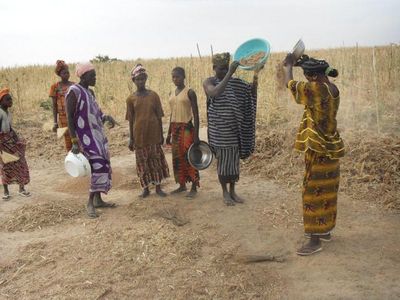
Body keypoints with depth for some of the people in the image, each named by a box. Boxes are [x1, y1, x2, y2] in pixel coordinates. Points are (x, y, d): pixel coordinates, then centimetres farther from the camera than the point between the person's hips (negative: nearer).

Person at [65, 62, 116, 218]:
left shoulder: (90, 92, 13)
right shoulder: (73, 92, -13)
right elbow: (69, 118, -15)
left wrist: (106, 117, -1)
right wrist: (75, 142, -20)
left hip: (98, 134, 9)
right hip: (86, 136, -9)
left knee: (103, 166, 9)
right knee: (98, 166, -13)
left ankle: (98, 199, 19)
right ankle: (90, 203, -2)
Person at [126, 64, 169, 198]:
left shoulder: (154, 95, 0)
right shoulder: (131, 99, 0)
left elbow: (159, 116, 3)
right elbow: (131, 120, 3)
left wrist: (161, 135, 3)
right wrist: (131, 139, 1)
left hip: (154, 134, 0)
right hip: (139, 136, 0)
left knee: (156, 160, 6)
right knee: (142, 163, 7)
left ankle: (158, 187, 18)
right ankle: (145, 188, 20)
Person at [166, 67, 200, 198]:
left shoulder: (189, 92, -8)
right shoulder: (172, 94, 12)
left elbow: (196, 114, -11)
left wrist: (196, 135, -16)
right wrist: (169, 133, 17)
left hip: (187, 128, -7)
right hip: (175, 129, 7)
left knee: (189, 157, -4)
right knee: (177, 158, 10)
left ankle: (194, 187, 4)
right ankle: (182, 185, 22)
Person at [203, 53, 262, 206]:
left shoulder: (234, 82, 7)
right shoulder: (209, 82, -7)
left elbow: (252, 91, 2)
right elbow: (215, 93, -28)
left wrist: (256, 74, -15)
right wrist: (229, 74, -32)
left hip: (234, 128, 5)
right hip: (219, 130, -5)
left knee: (234, 159, 10)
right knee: (223, 159, 3)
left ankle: (232, 191, 23)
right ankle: (225, 193, 16)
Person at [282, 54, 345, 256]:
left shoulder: (318, 90, -22)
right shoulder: (332, 89, 5)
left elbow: (290, 84, -11)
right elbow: (307, 88, 22)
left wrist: (288, 65, 7)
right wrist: (303, 64, 15)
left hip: (319, 150, -9)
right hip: (329, 147, 9)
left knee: (314, 192, -2)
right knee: (326, 191, 18)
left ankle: (315, 240, 6)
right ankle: (325, 231, 32)